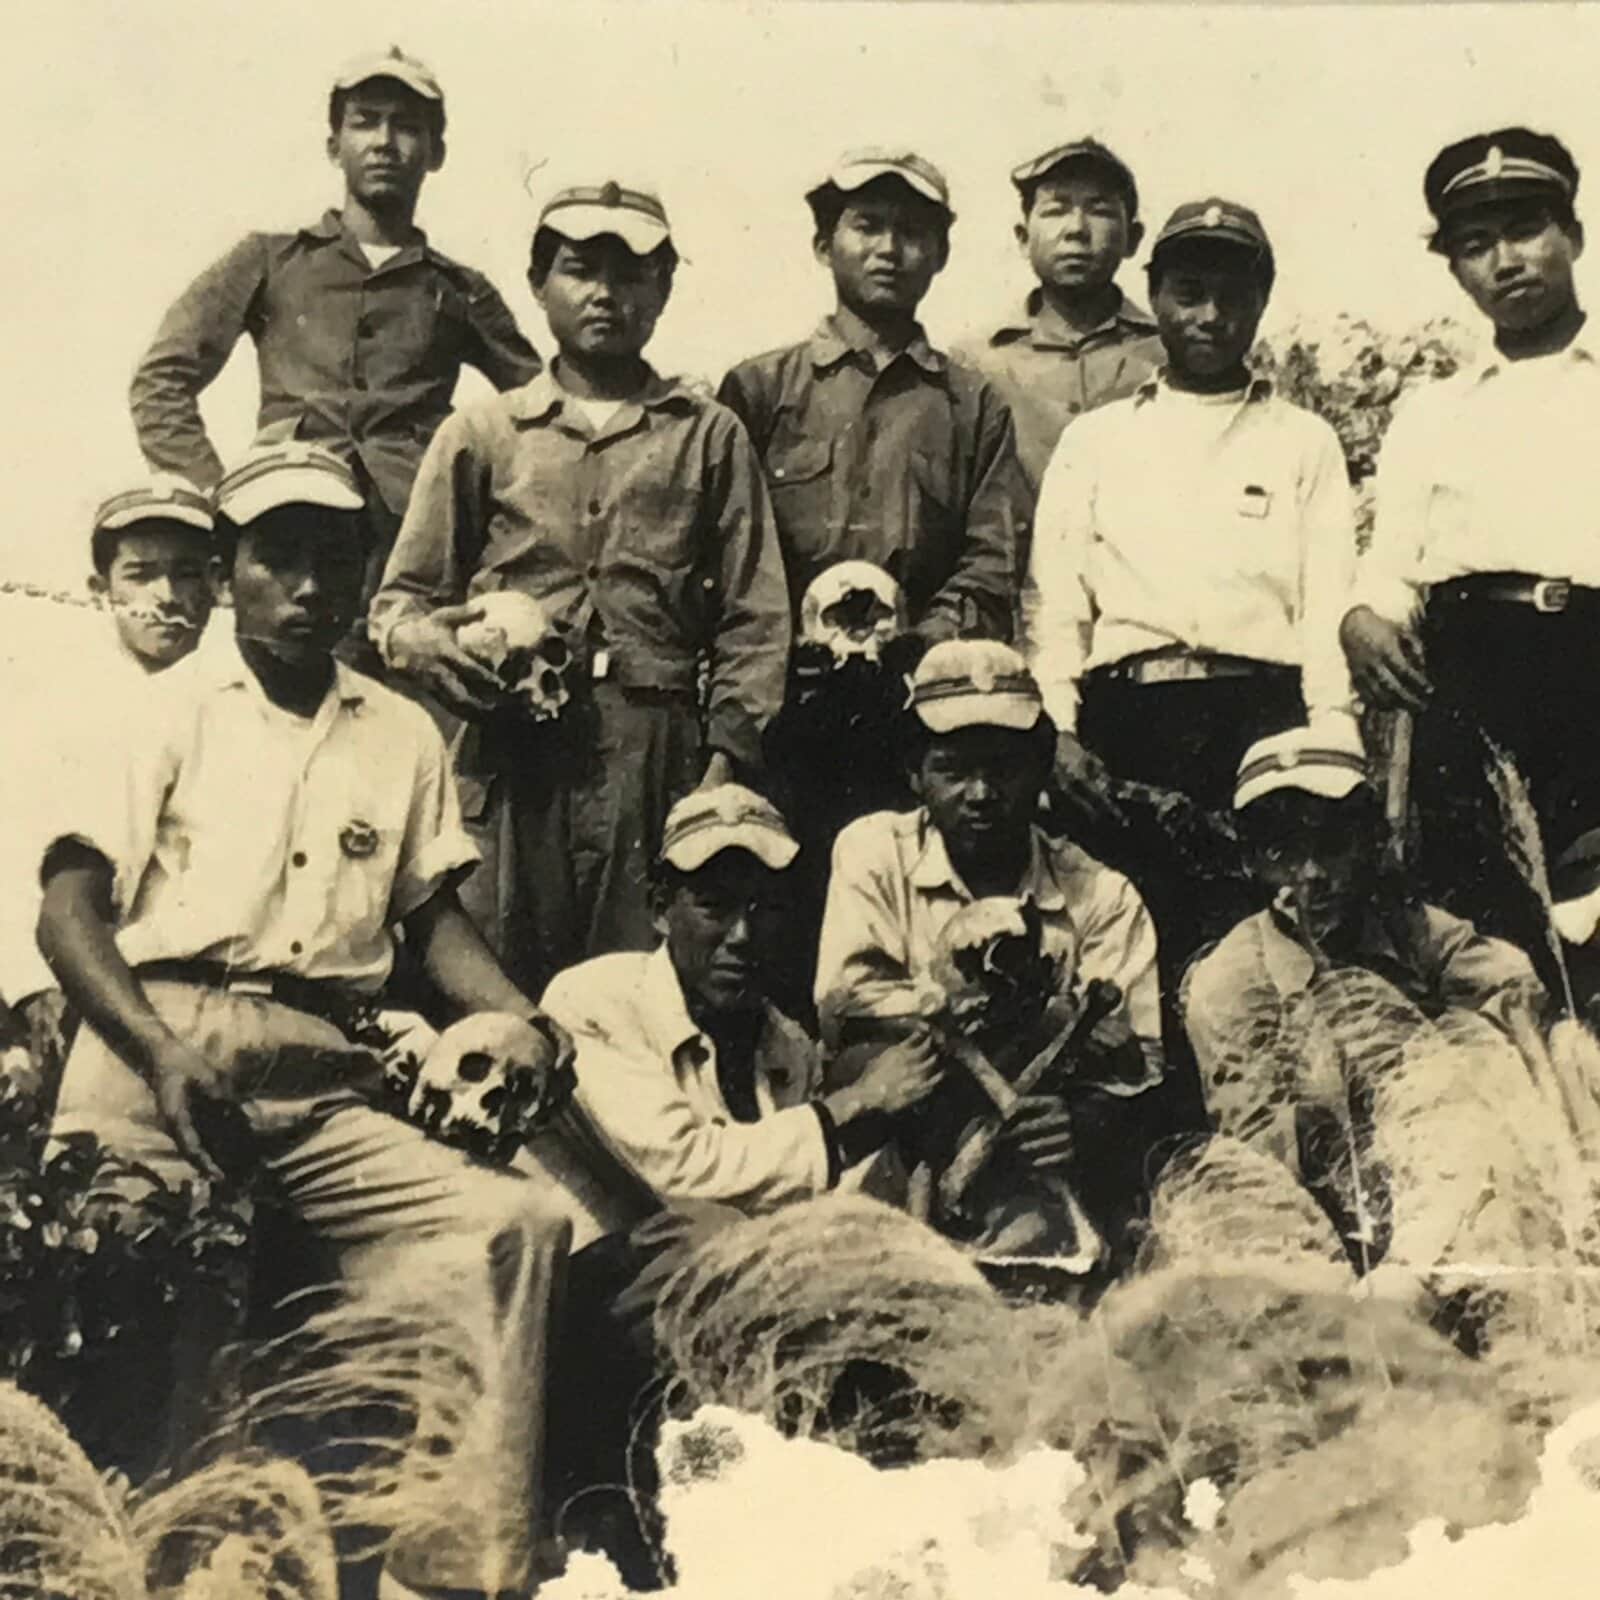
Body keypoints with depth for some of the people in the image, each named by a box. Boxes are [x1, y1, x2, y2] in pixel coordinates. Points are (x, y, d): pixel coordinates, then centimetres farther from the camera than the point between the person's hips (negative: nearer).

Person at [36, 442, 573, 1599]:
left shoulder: (404, 735, 19)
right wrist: (163, 1052, -17)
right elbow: (68, 908, 1)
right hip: (152, 1055, -2)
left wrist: (516, 1017, -3)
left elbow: (436, 918, 20)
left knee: (521, 1222, -17)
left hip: (318, 1080, 3)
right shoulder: (161, 706, 10)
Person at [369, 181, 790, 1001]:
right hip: (511, 750, 1)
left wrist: (727, 755, -3)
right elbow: (400, 598, 16)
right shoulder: (481, 433, 16)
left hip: (657, 753, 0)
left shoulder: (710, 436, 15)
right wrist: (424, 638, -7)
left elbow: (753, 619, 9)